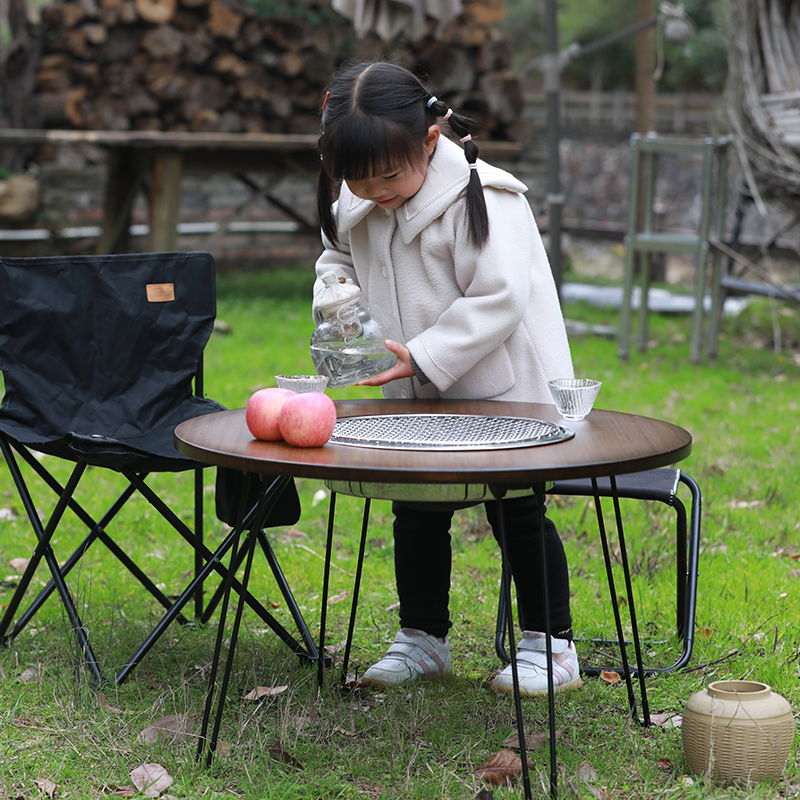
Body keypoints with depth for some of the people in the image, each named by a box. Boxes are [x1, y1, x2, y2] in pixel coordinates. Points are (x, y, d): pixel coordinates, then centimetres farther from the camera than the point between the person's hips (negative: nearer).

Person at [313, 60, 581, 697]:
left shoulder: (482, 199, -23)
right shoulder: (353, 207, -2)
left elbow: (498, 299, -26)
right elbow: (337, 258, 18)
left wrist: (424, 356, -28)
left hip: (502, 388, -7)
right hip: (416, 401, 7)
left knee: (516, 512, 3)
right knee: (415, 512, 15)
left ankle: (551, 643, 18)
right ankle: (422, 638, 31)